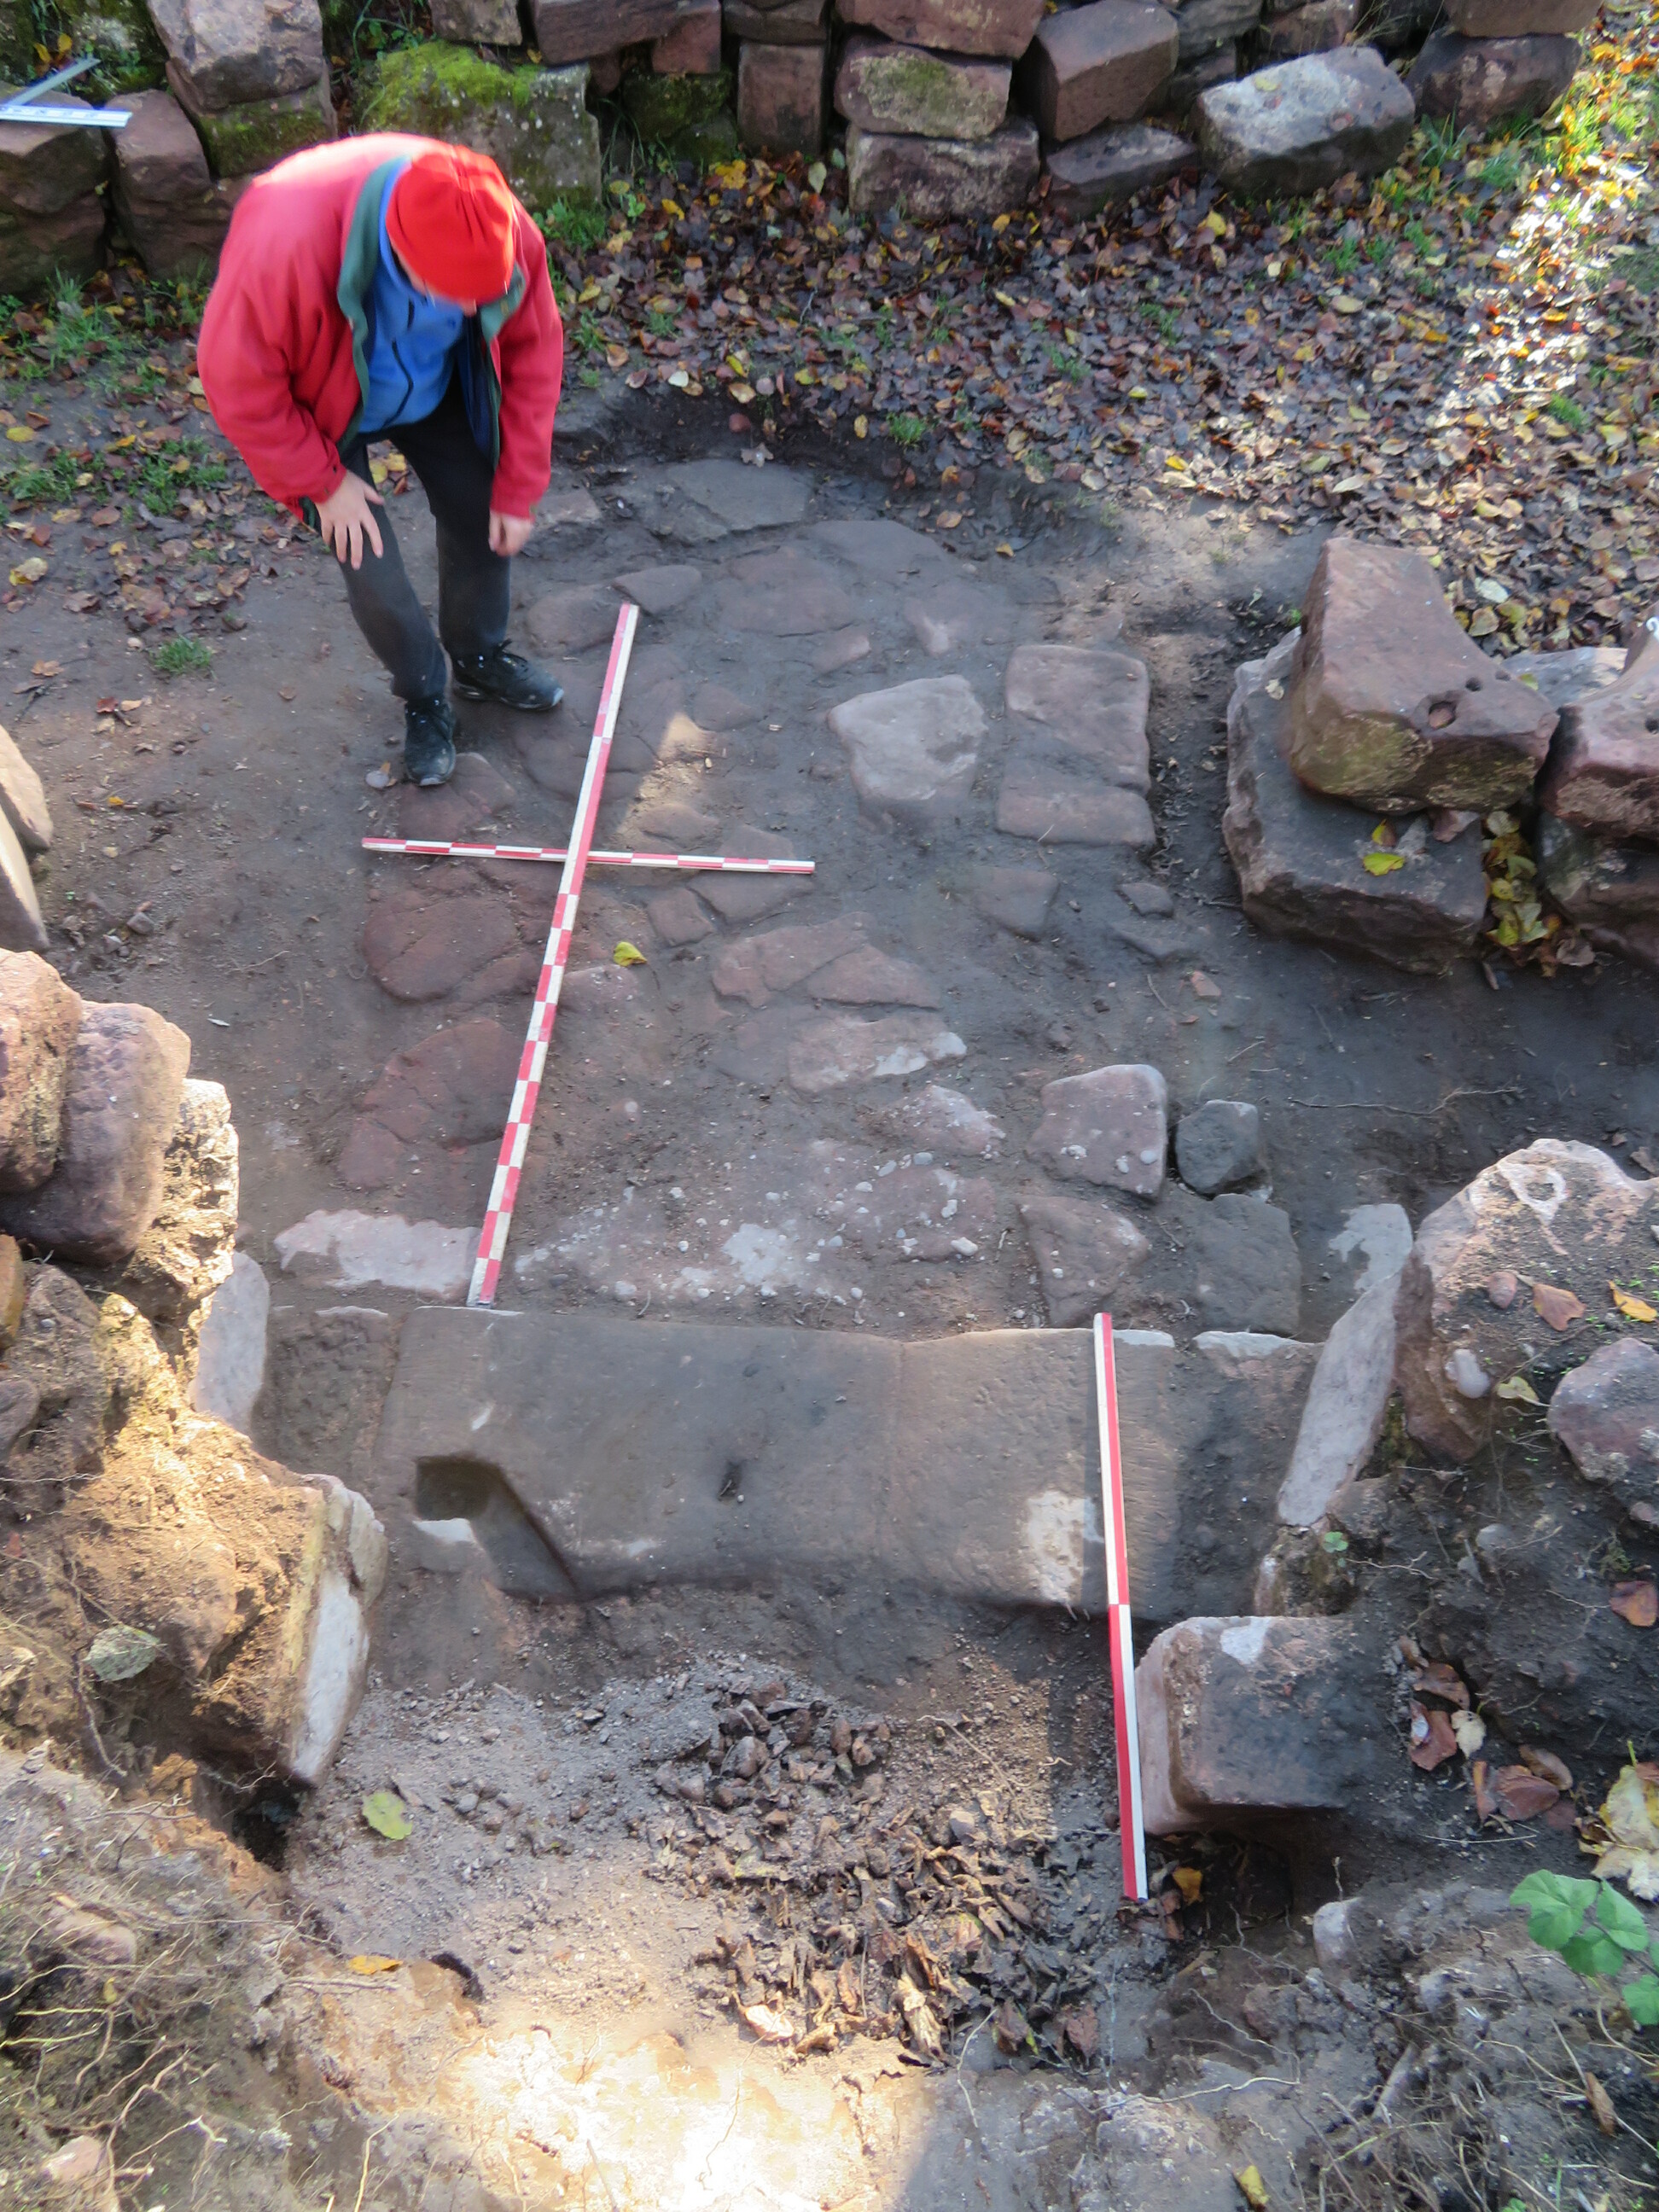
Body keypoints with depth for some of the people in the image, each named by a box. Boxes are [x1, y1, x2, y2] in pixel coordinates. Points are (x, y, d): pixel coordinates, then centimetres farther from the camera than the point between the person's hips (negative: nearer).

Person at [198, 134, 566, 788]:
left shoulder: (502, 230, -31)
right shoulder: (285, 242, -43)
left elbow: (533, 352, -15)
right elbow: (237, 384, -29)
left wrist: (518, 489, -11)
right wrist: (324, 482, -20)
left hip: (435, 387, 4)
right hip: (323, 407, -3)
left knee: (486, 518, 6)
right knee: (370, 564, -7)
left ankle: (480, 658, 36)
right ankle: (425, 700, 21)